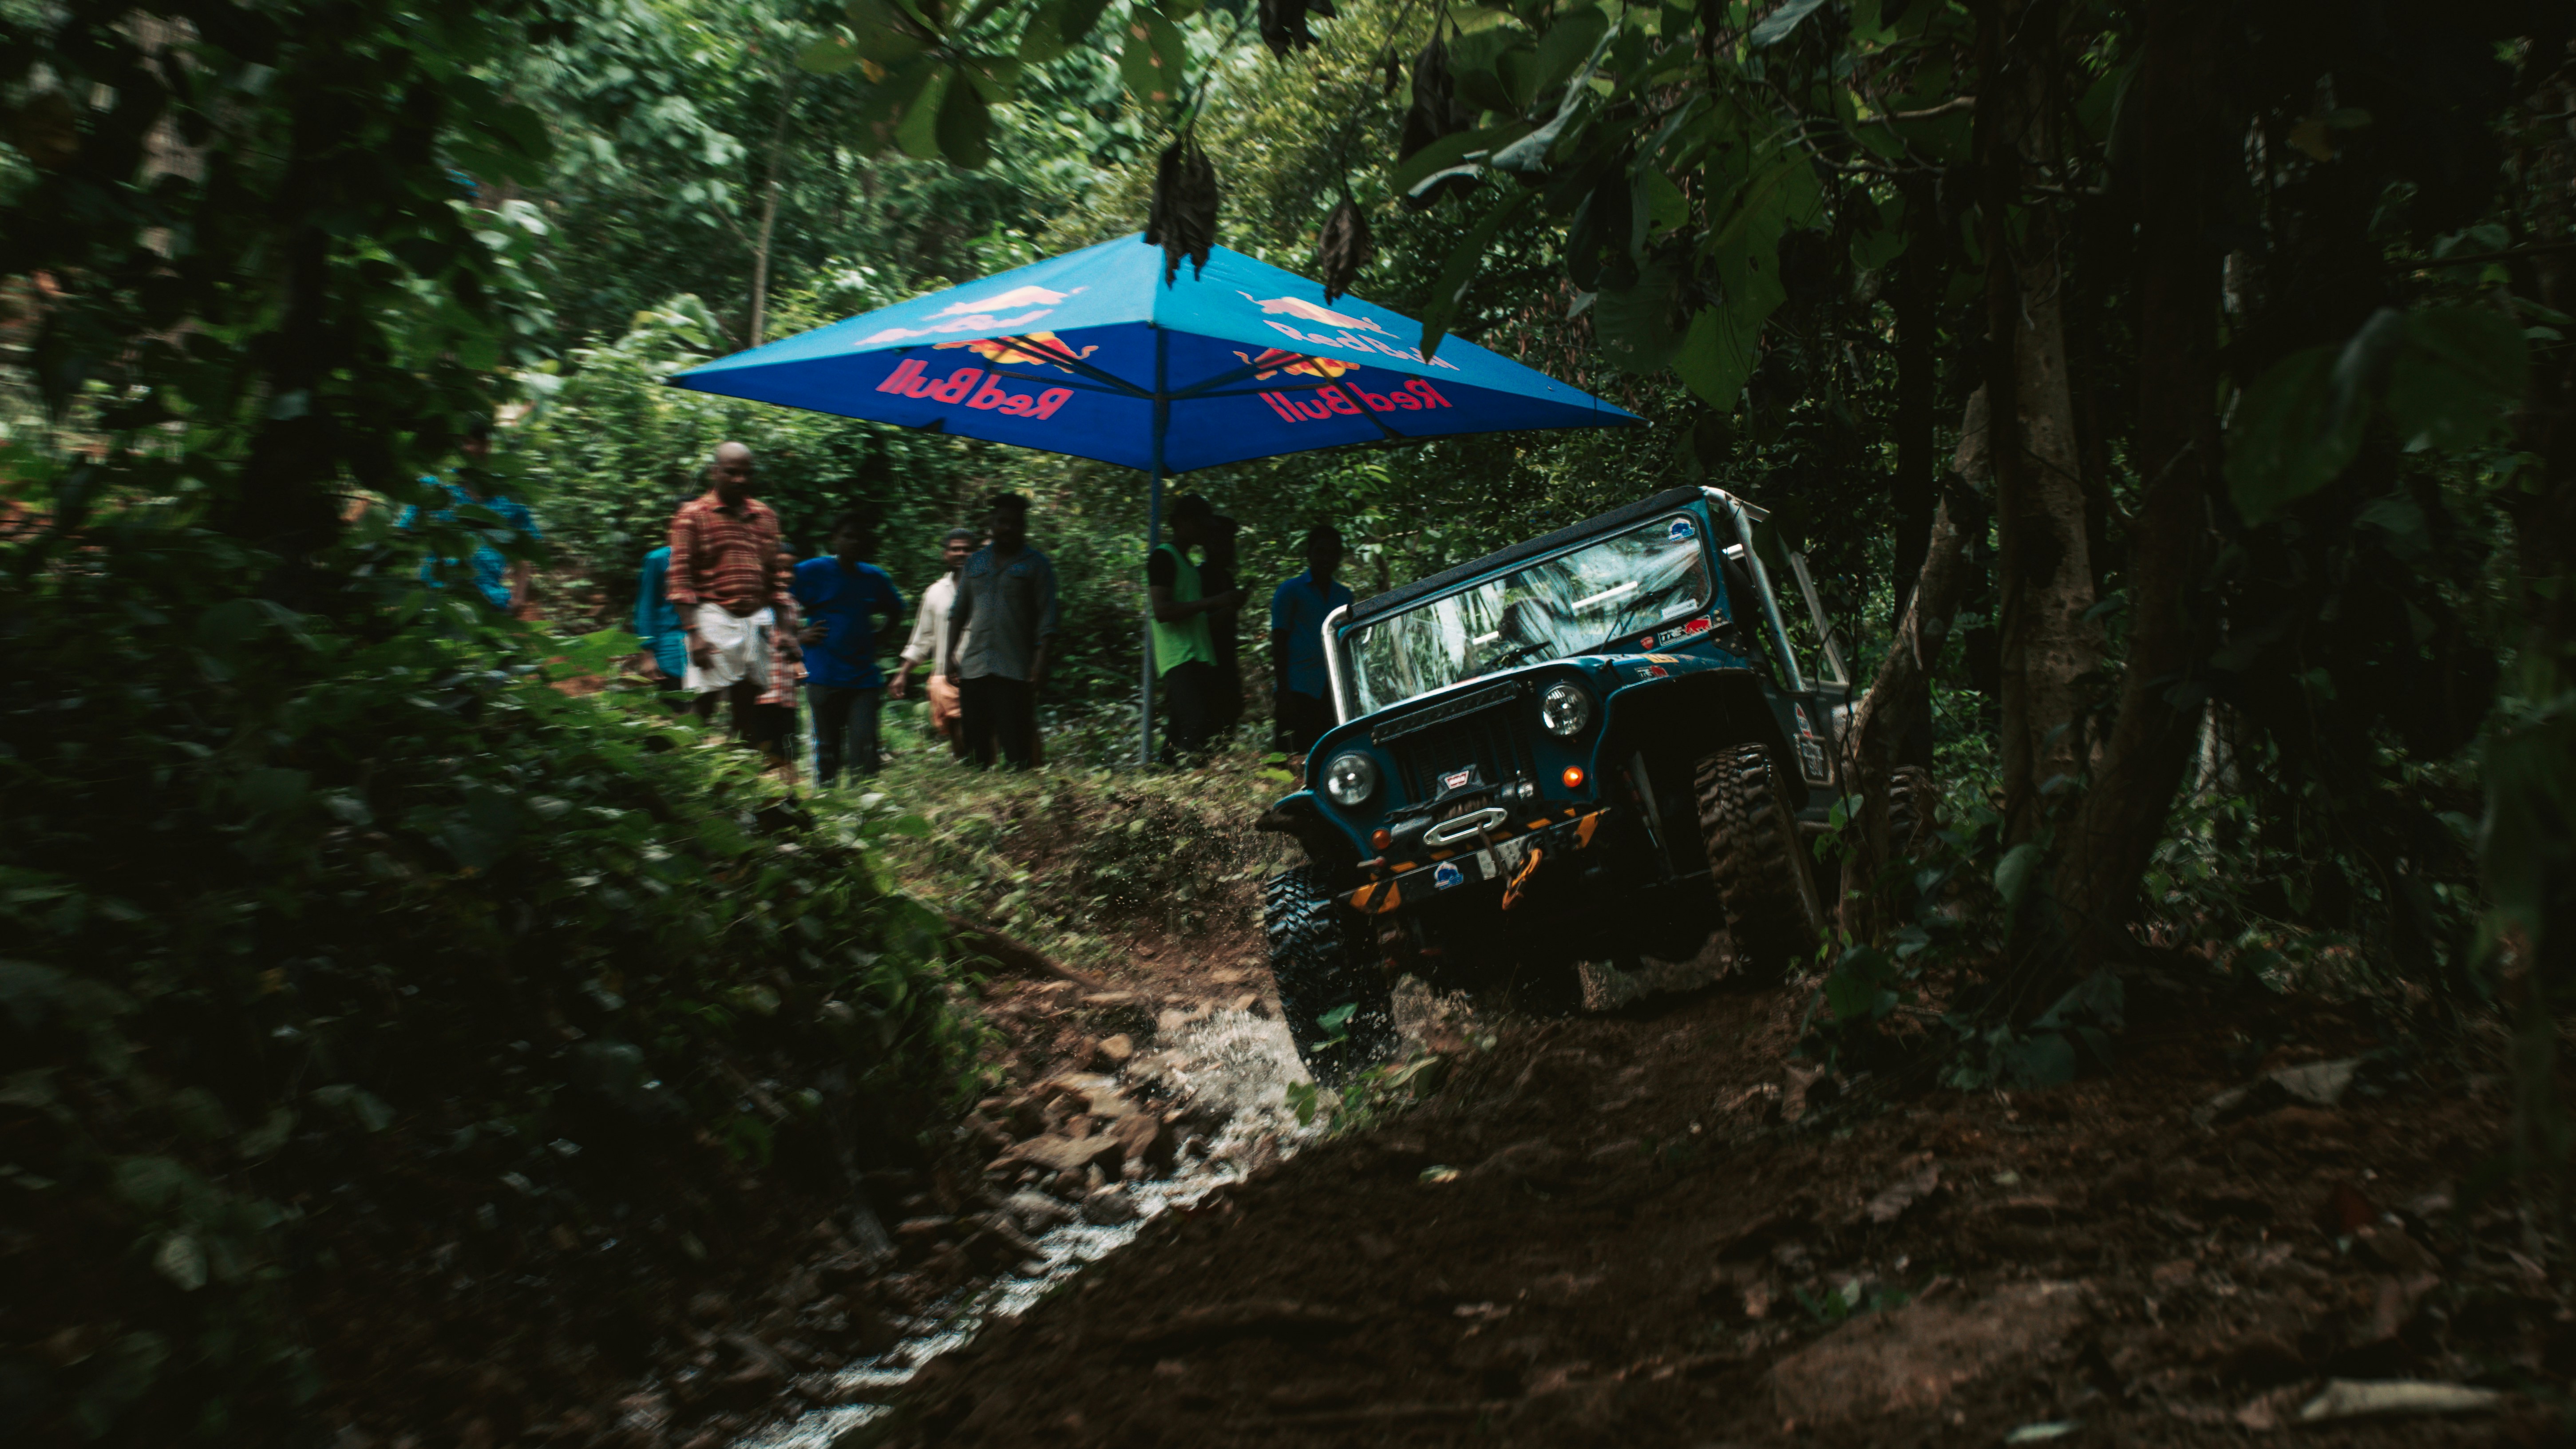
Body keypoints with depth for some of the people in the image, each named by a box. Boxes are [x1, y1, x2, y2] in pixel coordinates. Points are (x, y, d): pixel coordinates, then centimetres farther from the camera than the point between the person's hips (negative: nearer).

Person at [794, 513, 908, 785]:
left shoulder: (874, 577, 13)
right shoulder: (812, 572, 2)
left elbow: (895, 612, 29)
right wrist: (798, 637, -2)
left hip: (864, 677, 2)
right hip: (824, 677, -2)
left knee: (864, 747, -9)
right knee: (827, 749, 4)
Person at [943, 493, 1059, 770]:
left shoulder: (1036, 564, 5)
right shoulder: (975, 561, 18)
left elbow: (1047, 618, -2)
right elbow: (959, 612, 21)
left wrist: (1041, 661, -13)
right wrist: (950, 656, 13)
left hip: (1015, 671, -4)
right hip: (973, 669, 4)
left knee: (1016, 748, -9)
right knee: (975, 745, 6)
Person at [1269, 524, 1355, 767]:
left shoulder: (1344, 596, 16)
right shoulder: (1290, 591, 1)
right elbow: (1278, 642, -2)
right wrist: (1282, 691, -10)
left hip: (1334, 691, 5)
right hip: (1299, 690, -5)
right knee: (1297, 759, -7)